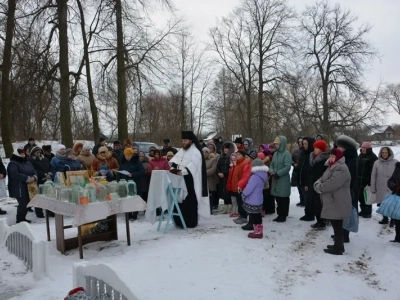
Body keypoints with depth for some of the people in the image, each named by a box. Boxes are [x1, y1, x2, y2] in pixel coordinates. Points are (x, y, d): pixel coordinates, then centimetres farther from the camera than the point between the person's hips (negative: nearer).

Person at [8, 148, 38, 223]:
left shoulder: (28, 163, 17)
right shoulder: (13, 164, -8)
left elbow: (34, 171, 13)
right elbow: (15, 174, -23)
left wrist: (34, 177, -11)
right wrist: (27, 178, -23)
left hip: (29, 187, 8)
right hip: (19, 188, -8)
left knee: (26, 203, 10)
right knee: (22, 203, -11)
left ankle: (23, 218, 23)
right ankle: (19, 220, 1)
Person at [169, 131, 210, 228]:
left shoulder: (195, 152, -8)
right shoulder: (181, 151, 18)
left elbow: (193, 165, -21)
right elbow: (175, 160, 8)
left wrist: (183, 171, -34)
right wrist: (173, 167, -13)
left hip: (190, 181, -7)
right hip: (181, 180, 7)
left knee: (190, 201, -5)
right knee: (180, 200, 8)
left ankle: (191, 222, 3)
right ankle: (181, 221, 18)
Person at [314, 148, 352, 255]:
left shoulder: (341, 169, -21)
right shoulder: (332, 167, 15)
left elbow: (331, 184, -28)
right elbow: (323, 179, 16)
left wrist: (319, 187, -12)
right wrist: (318, 184, -7)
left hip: (338, 203, -10)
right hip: (332, 202, 10)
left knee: (337, 226, -1)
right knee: (336, 225, 18)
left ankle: (338, 248, 9)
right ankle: (338, 245, 30)